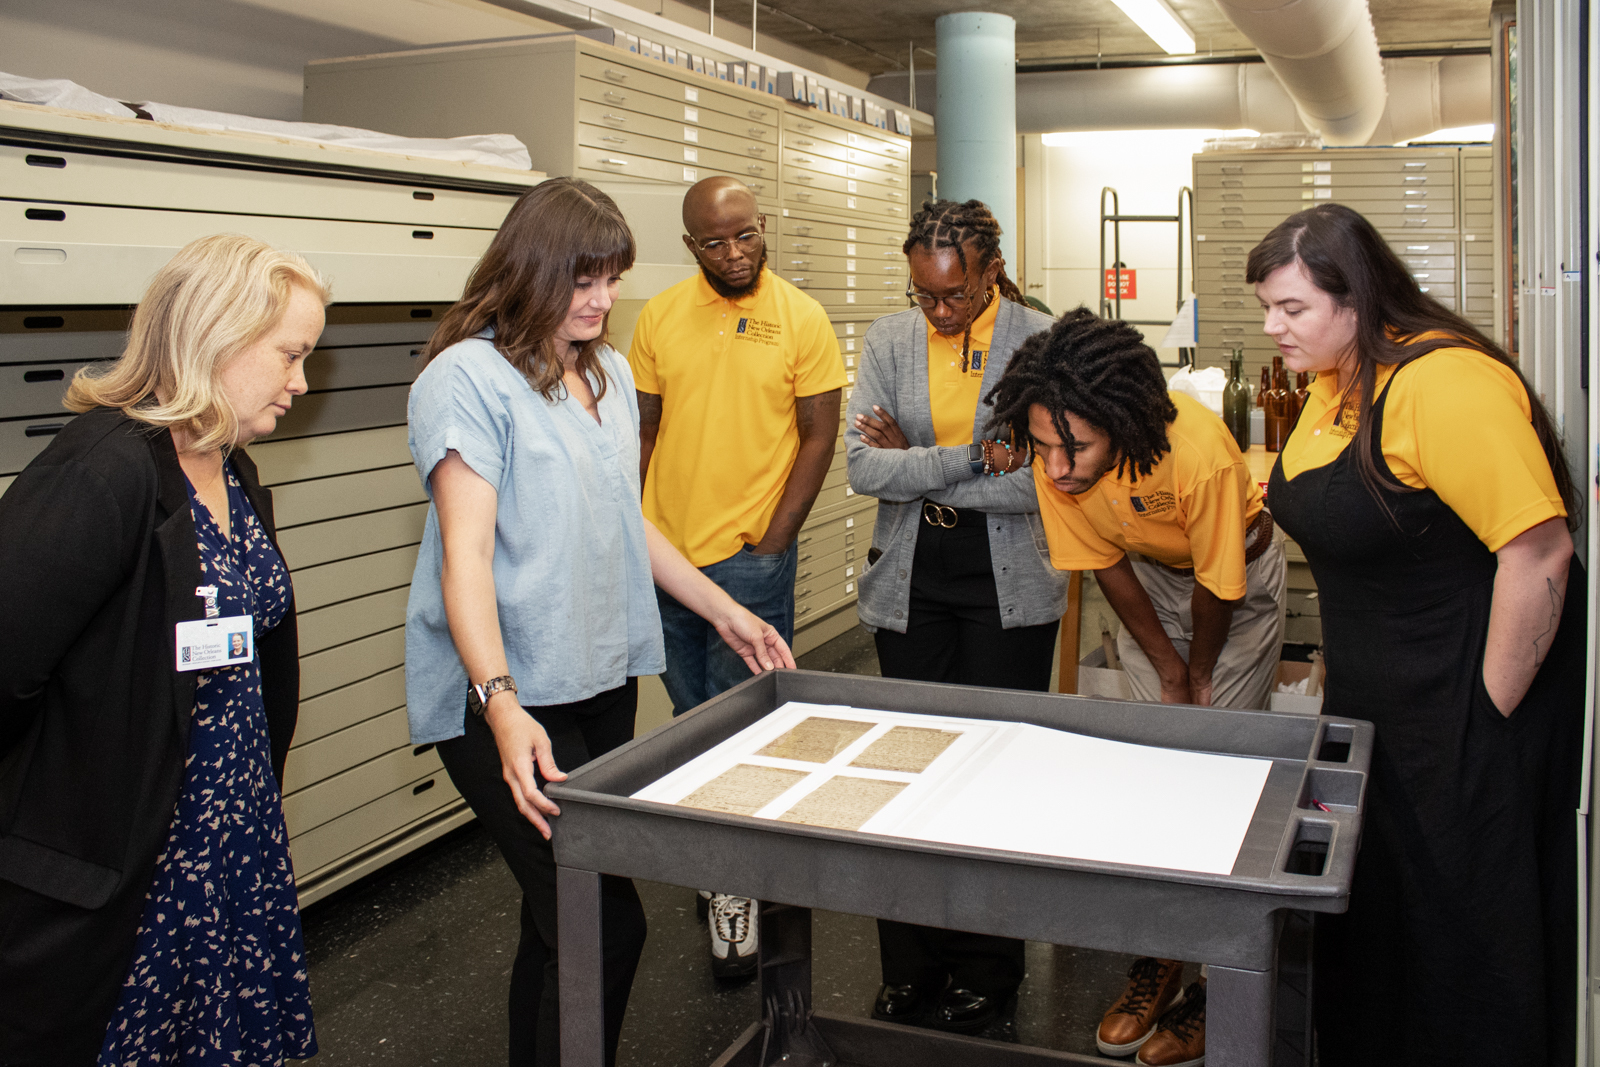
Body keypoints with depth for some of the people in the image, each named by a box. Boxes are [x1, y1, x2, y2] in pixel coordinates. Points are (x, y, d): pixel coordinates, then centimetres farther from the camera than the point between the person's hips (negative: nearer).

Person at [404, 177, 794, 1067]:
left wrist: (727, 613, 24)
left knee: (565, 921, 12)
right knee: (605, 925, -11)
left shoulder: (610, 373, 14)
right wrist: (501, 703, -29)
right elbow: (465, 555, -18)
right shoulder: (468, 377, -10)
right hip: (513, 700, -7)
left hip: (603, 680, 7)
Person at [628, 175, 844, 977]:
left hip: (751, 556, -4)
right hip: (664, 551, 4)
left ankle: (735, 885, 15)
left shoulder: (801, 319, -5)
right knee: (689, 717, 16)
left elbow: (817, 437, -4)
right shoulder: (660, 316, 5)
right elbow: (641, 430, 10)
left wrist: (773, 541, -9)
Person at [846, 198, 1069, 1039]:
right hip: (911, 582, 3)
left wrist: (919, 470, -11)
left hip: (1010, 583, -3)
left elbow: (1042, 479, -16)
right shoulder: (888, 342, 4)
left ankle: (987, 979, 20)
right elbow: (864, 468, -7)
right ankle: (911, 975, 22)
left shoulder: (1041, 341, -6)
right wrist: (971, 457, -16)